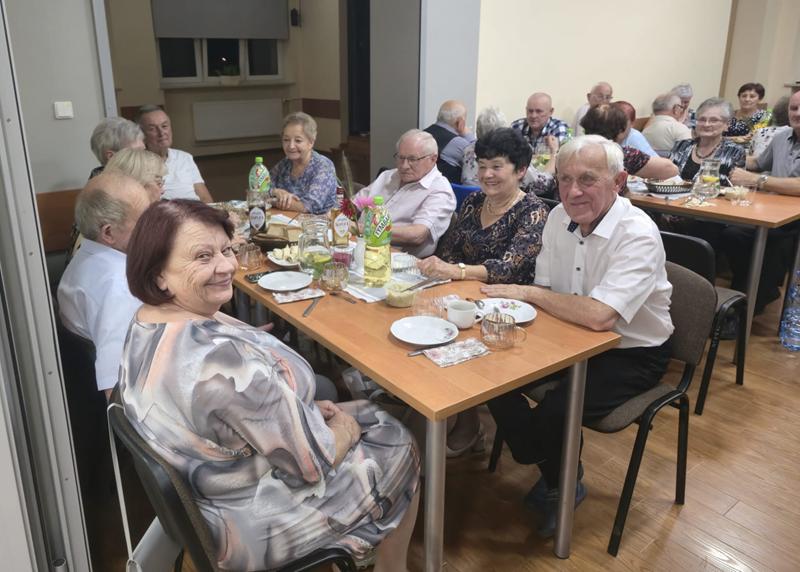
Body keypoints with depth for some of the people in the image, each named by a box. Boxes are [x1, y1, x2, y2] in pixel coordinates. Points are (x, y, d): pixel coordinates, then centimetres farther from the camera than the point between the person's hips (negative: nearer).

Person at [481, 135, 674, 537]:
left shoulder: (638, 236, -26)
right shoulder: (559, 217, -4)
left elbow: (598, 316, -36)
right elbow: (546, 291, 4)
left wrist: (526, 293, -25)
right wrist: (523, 298, -19)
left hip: (630, 354, -6)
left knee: (555, 409, -26)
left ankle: (561, 486, 9)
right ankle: (543, 463, 12)